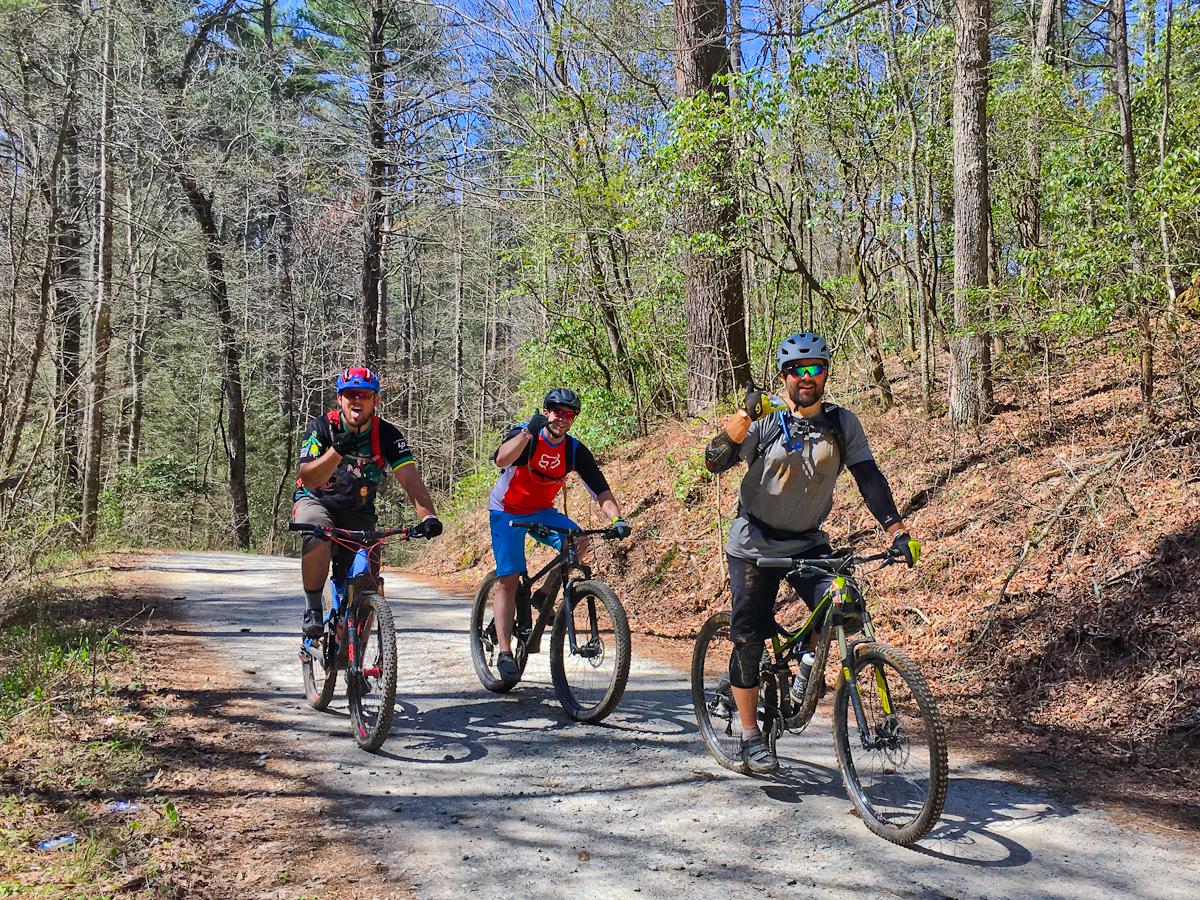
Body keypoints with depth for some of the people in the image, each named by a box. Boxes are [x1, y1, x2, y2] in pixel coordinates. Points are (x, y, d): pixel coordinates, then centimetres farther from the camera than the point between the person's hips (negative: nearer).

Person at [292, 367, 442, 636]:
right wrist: (338, 450, -44)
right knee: (319, 535, -36)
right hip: (315, 502, -2)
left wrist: (428, 516, -44)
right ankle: (312, 608, -18)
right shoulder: (322, 428, -17)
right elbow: (309, 480, -28)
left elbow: (409, 477, -27)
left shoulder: (387, 435, -15)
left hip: (358, 513, 2)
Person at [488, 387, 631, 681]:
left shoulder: (575, 450, -10)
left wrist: (616, 518, -31)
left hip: (541, 512, 4)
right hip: (507, 511, -4)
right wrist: (528, 432, -56)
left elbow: (601, 491, -13)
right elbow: (502, 460, -42)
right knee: (509, 579, -14)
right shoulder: (524, 434, -20)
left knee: (577, 541, -23)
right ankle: (505, 653, -9)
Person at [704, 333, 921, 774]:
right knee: (749, 638, 0)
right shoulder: (765, 418, -13)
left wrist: (897, 530, -18)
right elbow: (715, 461, -23)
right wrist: (745, 415, -36)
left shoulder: (842, 423, -3)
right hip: (756, 545, -2)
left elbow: (869, 477, -6)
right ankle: (751, 734, 18)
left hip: (808, 543, 3)